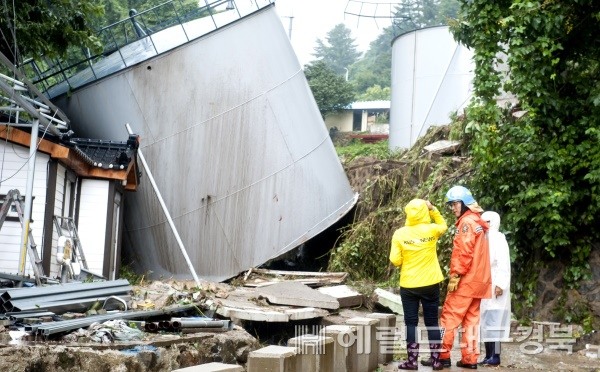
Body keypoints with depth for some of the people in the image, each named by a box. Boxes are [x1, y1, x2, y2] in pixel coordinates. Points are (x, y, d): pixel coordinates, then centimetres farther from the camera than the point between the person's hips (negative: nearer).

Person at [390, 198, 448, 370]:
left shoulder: (400, 234, -9)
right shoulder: (431, 230, -7)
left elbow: (395, 260, -8)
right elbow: (443, 225, 17)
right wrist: (433, 208, 10)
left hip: (408, 285, -1)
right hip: (430, 284, 1)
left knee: (411, 323, 6)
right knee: (432, 322, 8)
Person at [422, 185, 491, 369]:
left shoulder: (467, 222, -12)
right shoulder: (478, 222, 17)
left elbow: (463, 252, -20)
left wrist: (455, 276, -18)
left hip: (466, 280, -9)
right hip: (479, 279, 9)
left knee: (449, 316, -4)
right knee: (471, 319, 9)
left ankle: (443, 356, -3)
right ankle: (470, 358, 9)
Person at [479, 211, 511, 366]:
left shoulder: (498, 238, -7)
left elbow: (503, 263, -14)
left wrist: (500, 284, -21)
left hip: (494, 286, -8)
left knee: (493, 321, -8)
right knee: (485, 321, 7)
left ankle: (495, 356, -6)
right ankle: (489, 356, 10)